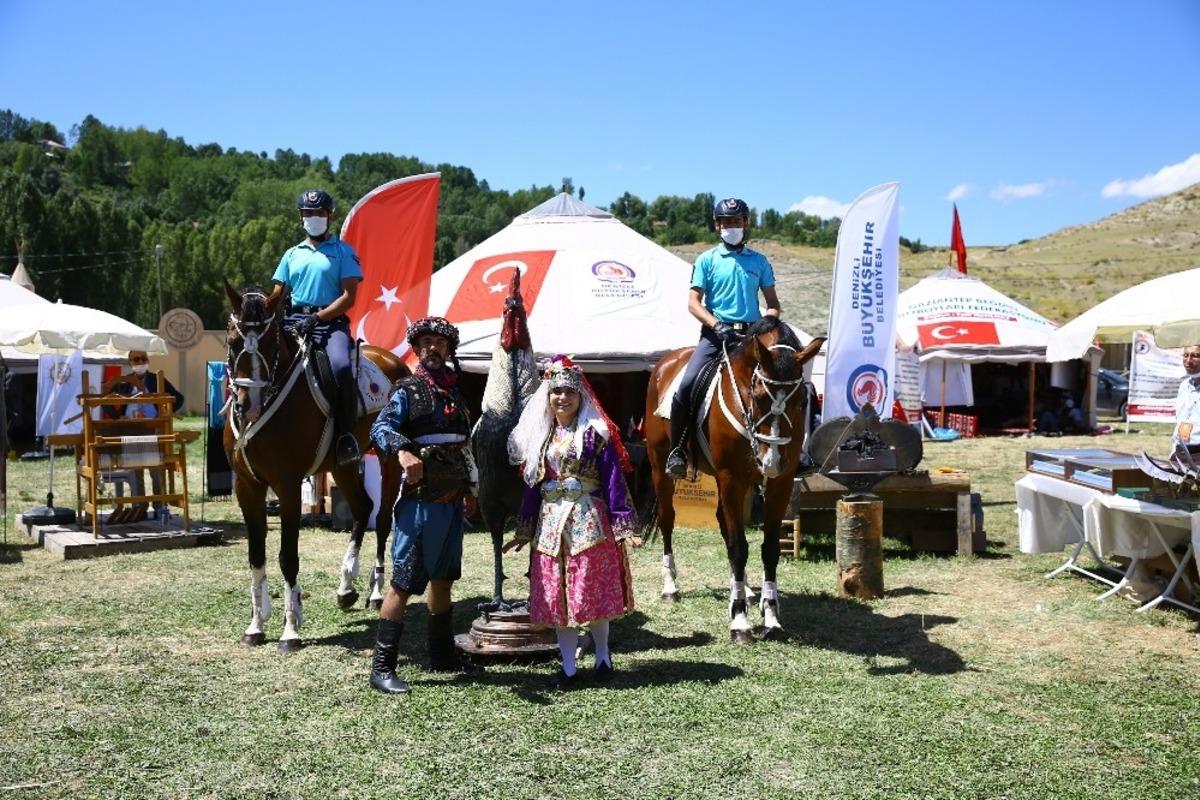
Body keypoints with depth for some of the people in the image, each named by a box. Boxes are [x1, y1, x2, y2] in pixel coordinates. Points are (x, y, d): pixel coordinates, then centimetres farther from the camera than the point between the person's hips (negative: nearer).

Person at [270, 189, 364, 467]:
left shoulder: (343, 251, 8)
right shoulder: (292, 254, 22)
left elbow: (349, 297, -2)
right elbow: (277, 295, 19)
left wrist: (316, 318, -15)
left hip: (332, 321, -4)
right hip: (295, 321, 4)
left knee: (341, 366, -33)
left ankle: (345, 435, -24)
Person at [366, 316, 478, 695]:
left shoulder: (456, 392, 15)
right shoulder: (407, 391, -7)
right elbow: (379, 428, -23)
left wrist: (469, 487, 22)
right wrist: (402, 450, -43)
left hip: (452, 501, 8)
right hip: (420, 501, -7)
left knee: (443, 578, 17)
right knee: (404, 582, -8)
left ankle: (442, 654, 30)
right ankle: (382, 667, -4)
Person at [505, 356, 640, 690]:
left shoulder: (596, 433, -4)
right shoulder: (540, 436, 10)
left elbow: (614, 481, -8)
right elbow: (532, 484, 15)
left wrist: (624, 526, -13)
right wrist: (524, 531, 15)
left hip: (588, 521, -5)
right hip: (550, 523, 5)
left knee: (592, 592, 1)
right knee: (556, 597, 6)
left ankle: (602, 657, 21)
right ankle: (568, 668, 14)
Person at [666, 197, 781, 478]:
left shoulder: (758, 261, 15)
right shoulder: (707, 260, 8)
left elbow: (773, 303, 17)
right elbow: (693, 302, 1)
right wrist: (717, 325, -15)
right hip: (715, 333, -2)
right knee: (687, 385, -21)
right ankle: (677, 450, -9)